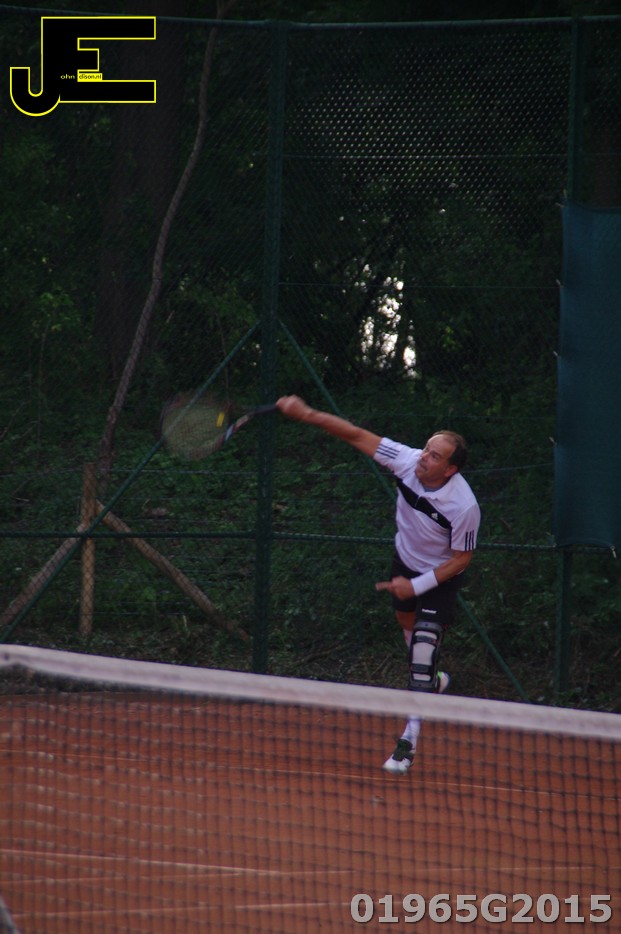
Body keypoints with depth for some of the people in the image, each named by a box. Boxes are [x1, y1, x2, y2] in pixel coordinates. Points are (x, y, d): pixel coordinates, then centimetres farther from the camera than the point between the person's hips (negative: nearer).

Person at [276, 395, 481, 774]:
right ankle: (432, 682, 60)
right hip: (406, 562, 6)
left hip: (441, 577, -6)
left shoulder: (465, 507, -36)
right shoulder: (408, 461, -26)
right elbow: (357, 435, -21)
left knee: (424, 651, -15)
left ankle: (409, 743, -12)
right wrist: (307, 413, -29)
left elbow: (461, 558, -22)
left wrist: (417, 586, -24)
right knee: (408, 623, 28)